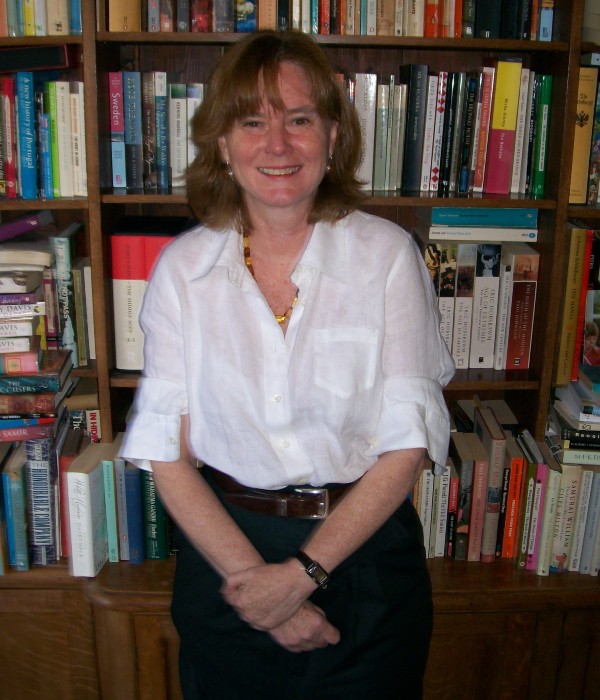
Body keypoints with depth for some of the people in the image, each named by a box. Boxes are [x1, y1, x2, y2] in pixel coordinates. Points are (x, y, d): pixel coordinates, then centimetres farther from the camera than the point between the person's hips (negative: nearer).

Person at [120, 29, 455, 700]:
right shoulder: (181, 267, -6)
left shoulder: (388, 254, -10)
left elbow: (408, 443, -12)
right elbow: (165, 450, -7)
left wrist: (303, 571, -16)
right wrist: (252, 577, -14)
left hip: (362, 549, 0)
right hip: (223, 541, 1)